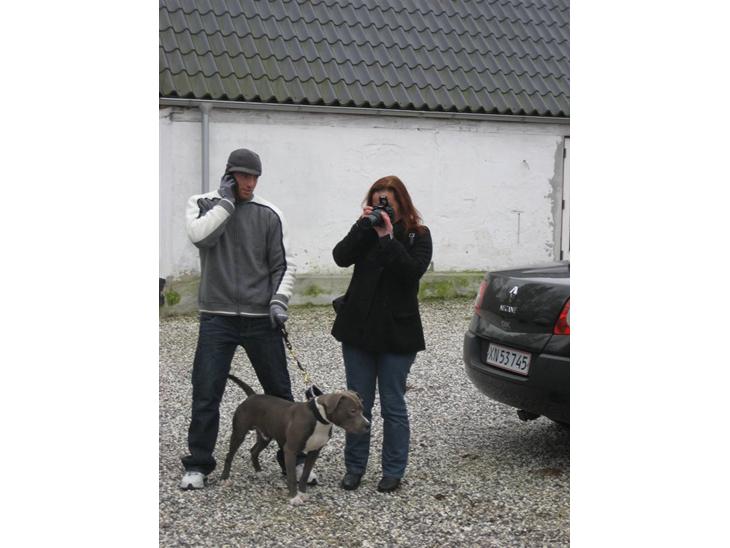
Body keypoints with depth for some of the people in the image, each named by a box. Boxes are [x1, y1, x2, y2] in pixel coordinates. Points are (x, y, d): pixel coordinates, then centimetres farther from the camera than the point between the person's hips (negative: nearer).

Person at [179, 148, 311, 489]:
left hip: (261, 319, 1)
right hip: (217, 318, -1)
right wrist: (226, 201, -11)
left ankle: (293, 458, 22)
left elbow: (285, 264, 4)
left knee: (279, 391, 8)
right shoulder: (203, 204, 3)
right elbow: (199, 235, -18)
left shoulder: (268, 214, 3)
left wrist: (279, 300, -9)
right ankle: (198, 465, 15)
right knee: (205, 393, 0)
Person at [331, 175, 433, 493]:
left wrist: (388, 238, -23)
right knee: (357, 404, 9)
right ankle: (354, 467, 21)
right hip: (358, 329, 3)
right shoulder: (367, 230, 6)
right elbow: (341, 257, -10)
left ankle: (393, 471, 16)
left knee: (393, 405, 5)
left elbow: (413, 270, -20)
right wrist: (363, 226, -19)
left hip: (396, 333, -3)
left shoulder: (417, 235, -2)